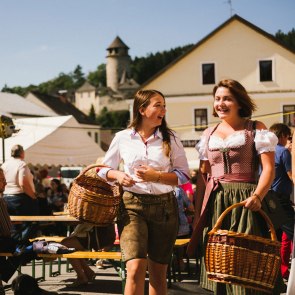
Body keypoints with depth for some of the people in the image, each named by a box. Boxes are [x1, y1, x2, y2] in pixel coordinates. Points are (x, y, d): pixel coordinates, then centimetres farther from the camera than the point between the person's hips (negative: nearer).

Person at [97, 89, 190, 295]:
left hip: (164, 206, 2)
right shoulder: (122, 138, 4)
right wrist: (117, 175, -7)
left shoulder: (170, 139, 5)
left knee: (158, 272, 8)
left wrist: (156, 176, -12)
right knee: (136, 268, -17)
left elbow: (184, 175, 3)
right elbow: (104, 170, 15)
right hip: (132, 206, -2)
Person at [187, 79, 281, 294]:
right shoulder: (209, 134, 16)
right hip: (215, 203, 4)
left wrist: (258, 196, -22)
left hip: (245, 202, -4)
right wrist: (198, 213, 11)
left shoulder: (256, 129, 3)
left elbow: (268, 168, -5)